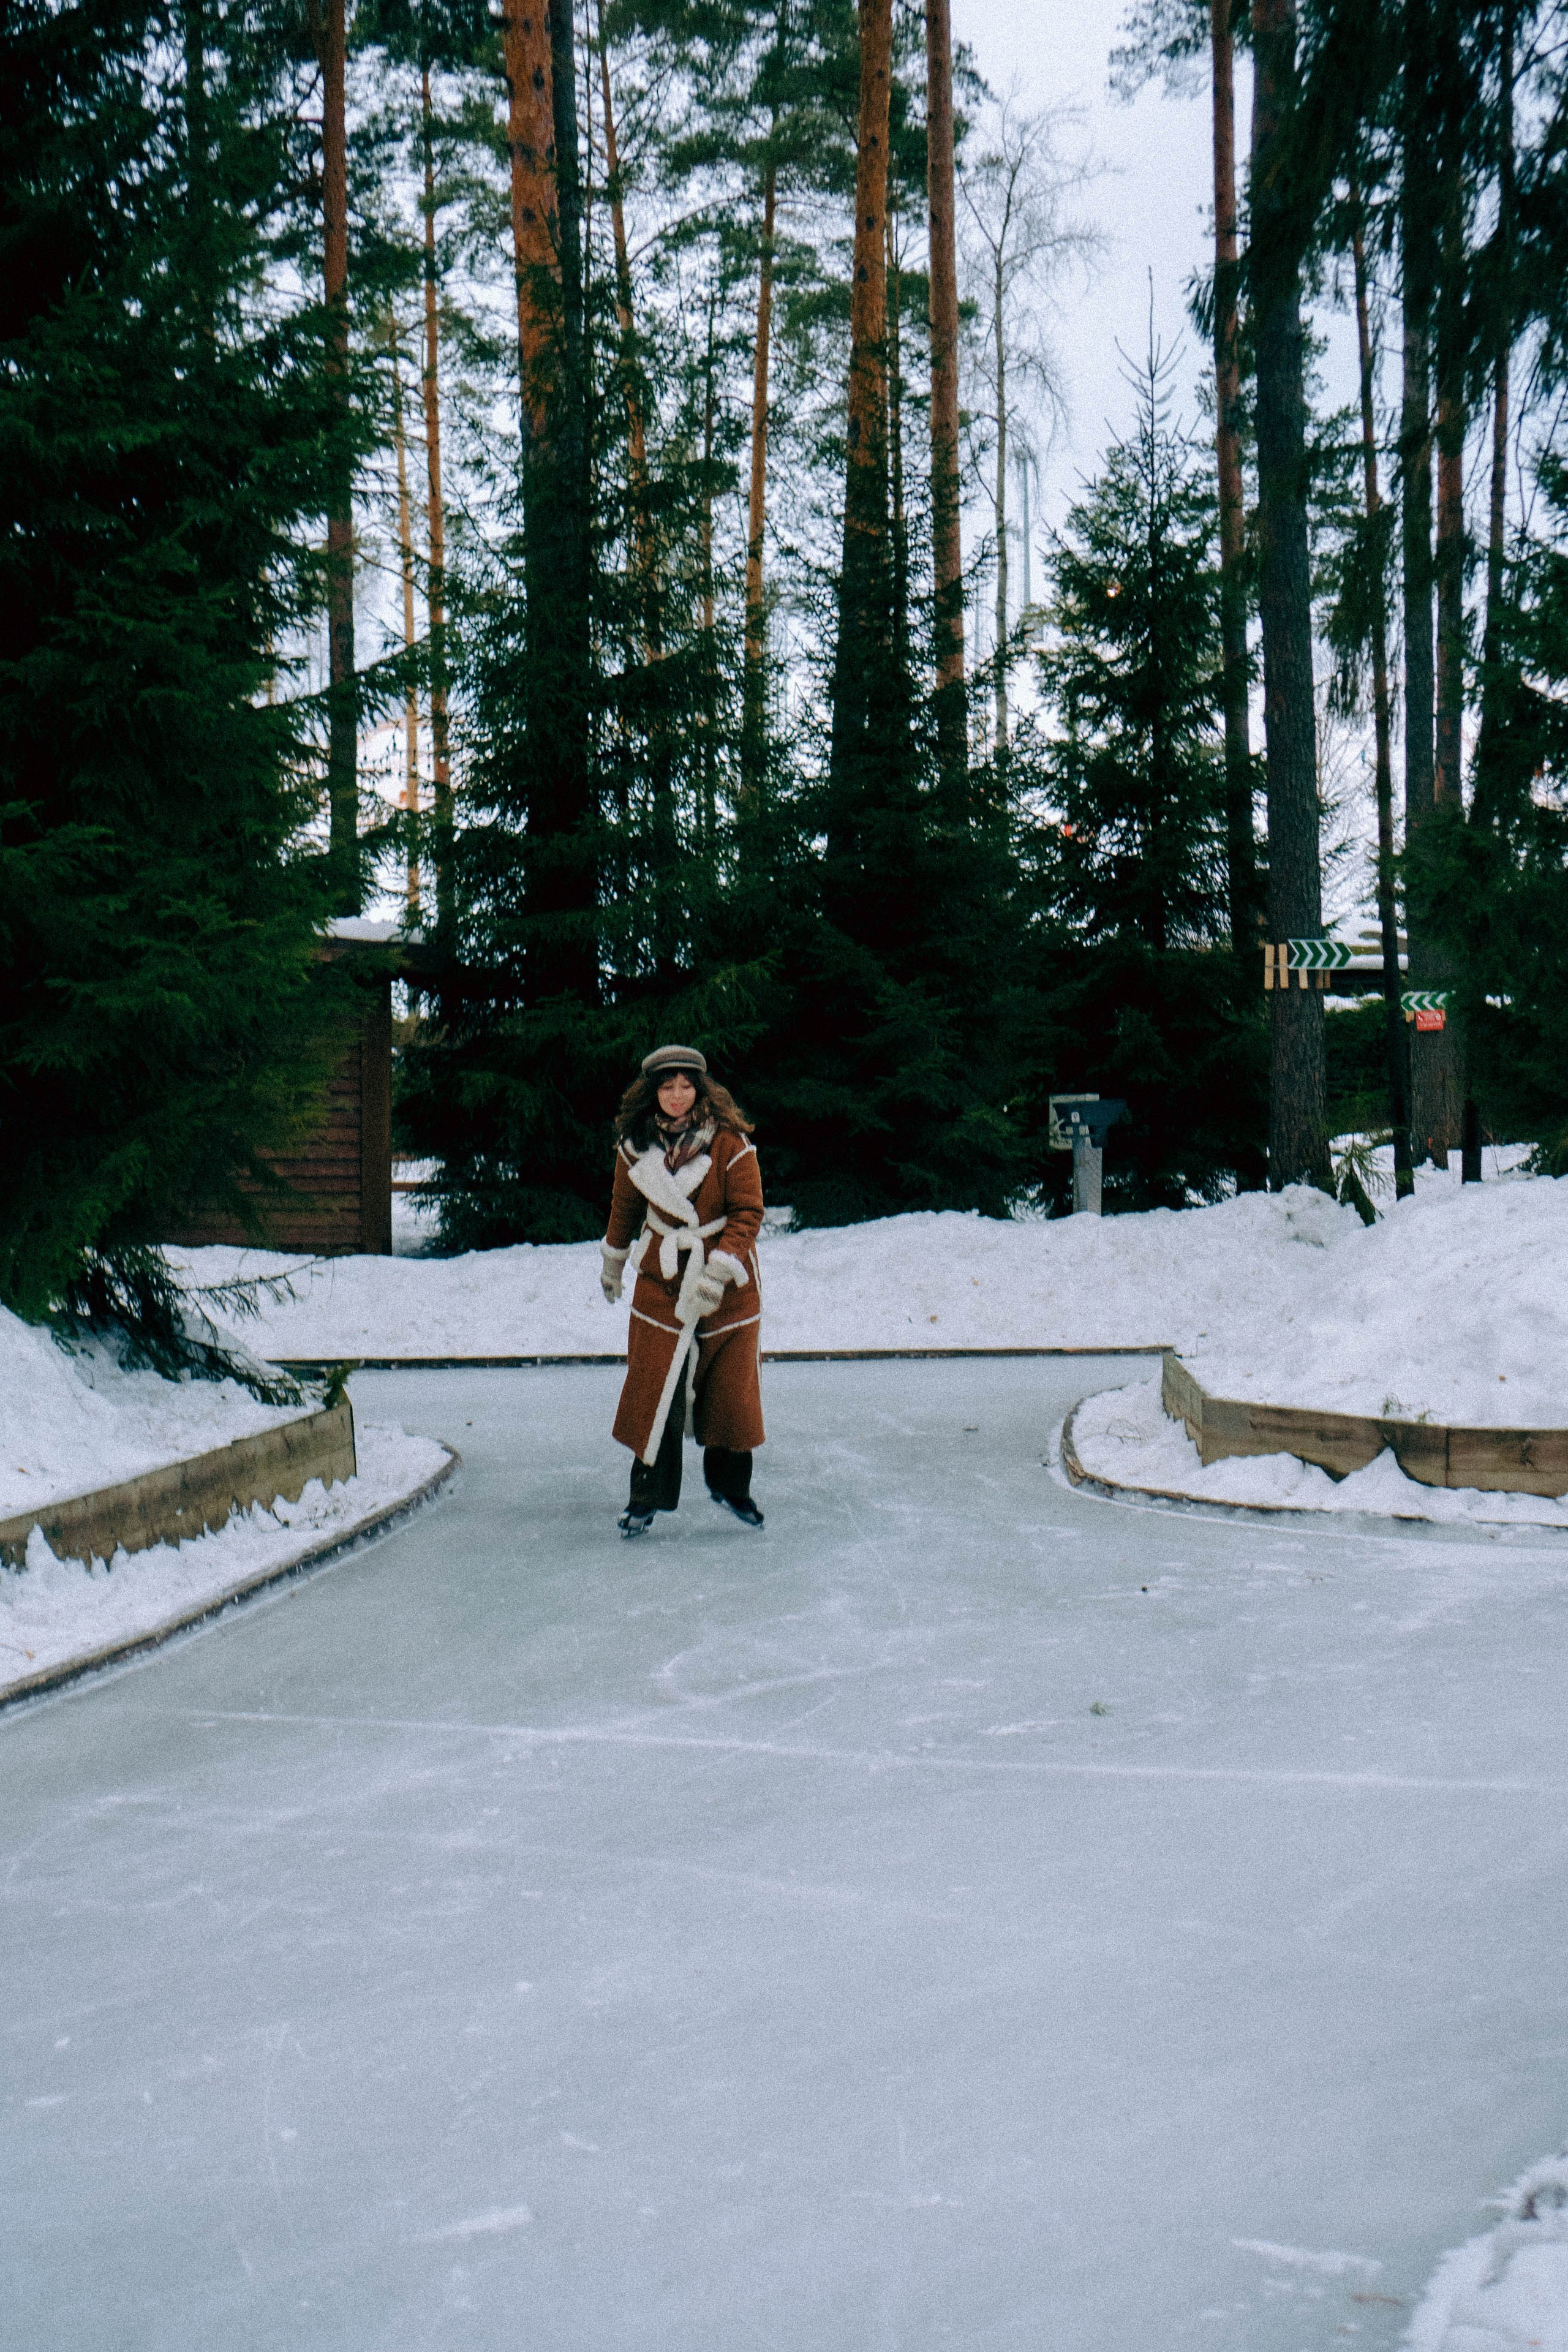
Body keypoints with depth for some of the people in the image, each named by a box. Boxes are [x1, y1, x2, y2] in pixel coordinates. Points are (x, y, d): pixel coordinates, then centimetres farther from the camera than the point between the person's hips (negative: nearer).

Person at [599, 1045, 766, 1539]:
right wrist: (613, 1261, 26)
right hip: (660, 1279, 2)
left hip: (728, 1281, -1)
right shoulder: (634, 1146, -3)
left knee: (730, 1385, 5)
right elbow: (625, 1208, 14)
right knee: (654, 1386, -3)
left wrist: (719, 1271, -23)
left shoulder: (730, 1143, -13)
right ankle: (647, 1495, 8)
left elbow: (747, 1214, -12)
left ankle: (729, 1484, 25)